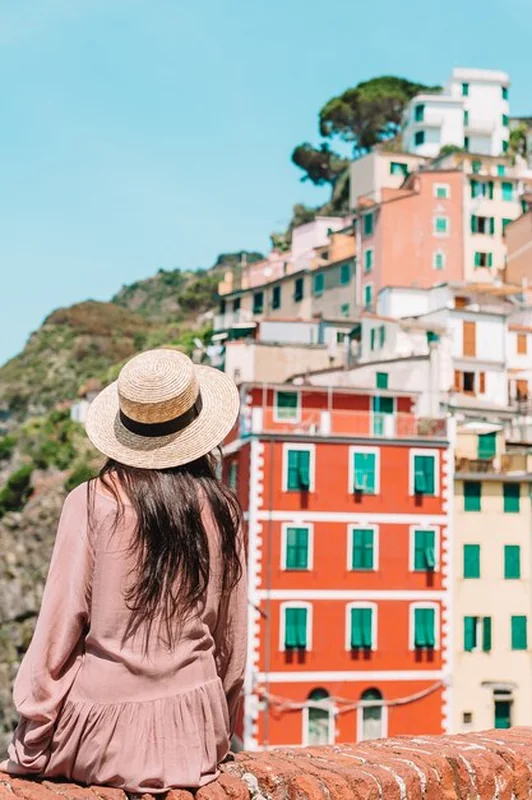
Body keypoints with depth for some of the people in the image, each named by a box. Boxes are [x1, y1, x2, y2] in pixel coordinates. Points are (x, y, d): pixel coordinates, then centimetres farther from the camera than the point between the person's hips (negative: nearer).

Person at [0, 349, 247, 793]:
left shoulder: (92, 503, -10)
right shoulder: (221, 509, -1)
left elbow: (60, 622, -8)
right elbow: (231, 635, 6)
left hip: (106, 732, -3)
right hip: (193, 731, 3)